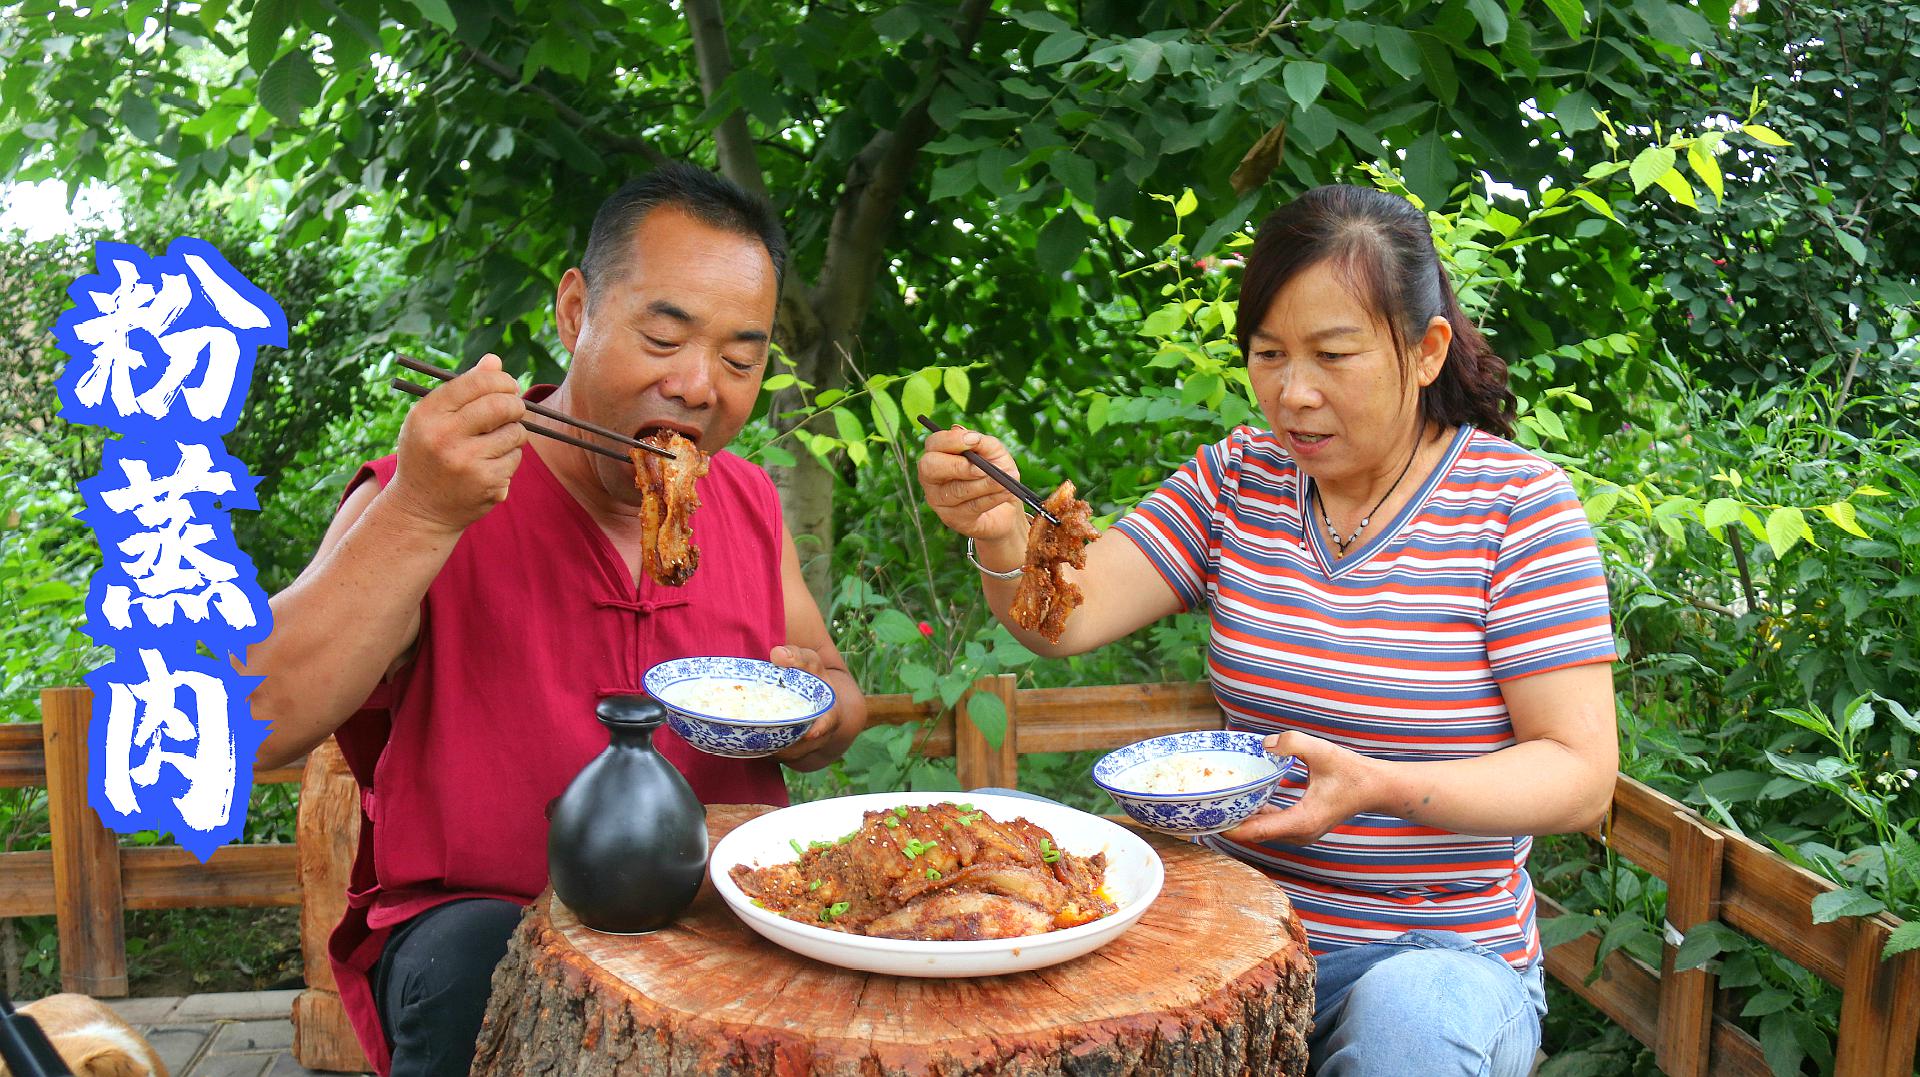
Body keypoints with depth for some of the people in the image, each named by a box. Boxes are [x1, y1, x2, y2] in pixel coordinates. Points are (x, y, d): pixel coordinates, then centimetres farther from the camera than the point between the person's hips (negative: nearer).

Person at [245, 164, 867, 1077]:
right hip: (477, 917, -5)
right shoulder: (421, 496, -8)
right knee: (474, 970, -36)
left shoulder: (749, 502, 7)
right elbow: (252, 730, -20)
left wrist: (819, 713, -8)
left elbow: (836, 703, 18)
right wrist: (421, 516, -30)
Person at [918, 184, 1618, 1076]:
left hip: (1438, 946, -2)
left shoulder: (1515, 503, -7)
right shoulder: (1235, 480, 4)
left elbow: (1580, 776, -11)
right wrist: (1000, 532, -27)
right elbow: (1067, 620, -5)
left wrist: (1379, 787, -28)